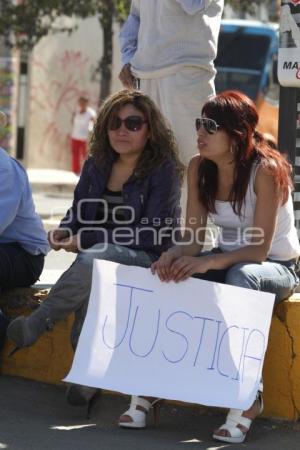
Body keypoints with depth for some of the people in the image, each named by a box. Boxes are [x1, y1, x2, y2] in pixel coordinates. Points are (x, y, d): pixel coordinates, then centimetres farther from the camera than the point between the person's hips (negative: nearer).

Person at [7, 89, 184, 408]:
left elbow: (153, 234, -11)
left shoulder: (163, 169, -4)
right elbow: (79, 214, 22)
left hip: (145, 261, -4)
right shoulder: (96, 167, 13)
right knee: (90, 285, -33)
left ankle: (38, 323, -29)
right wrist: (64, 231, -4)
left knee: (95, 259, -37)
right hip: (97, 255, 5)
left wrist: (87, 239, -14)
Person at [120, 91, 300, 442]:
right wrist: (174, 255, -29)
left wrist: (206, 262, -40)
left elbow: (260, 248, -26)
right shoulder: (199, 168, -4)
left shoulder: (266, 170, -22)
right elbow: (193, 238, -5)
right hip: (227, 261, 5)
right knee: (169, 277, -22)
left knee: (241, 276, -39)